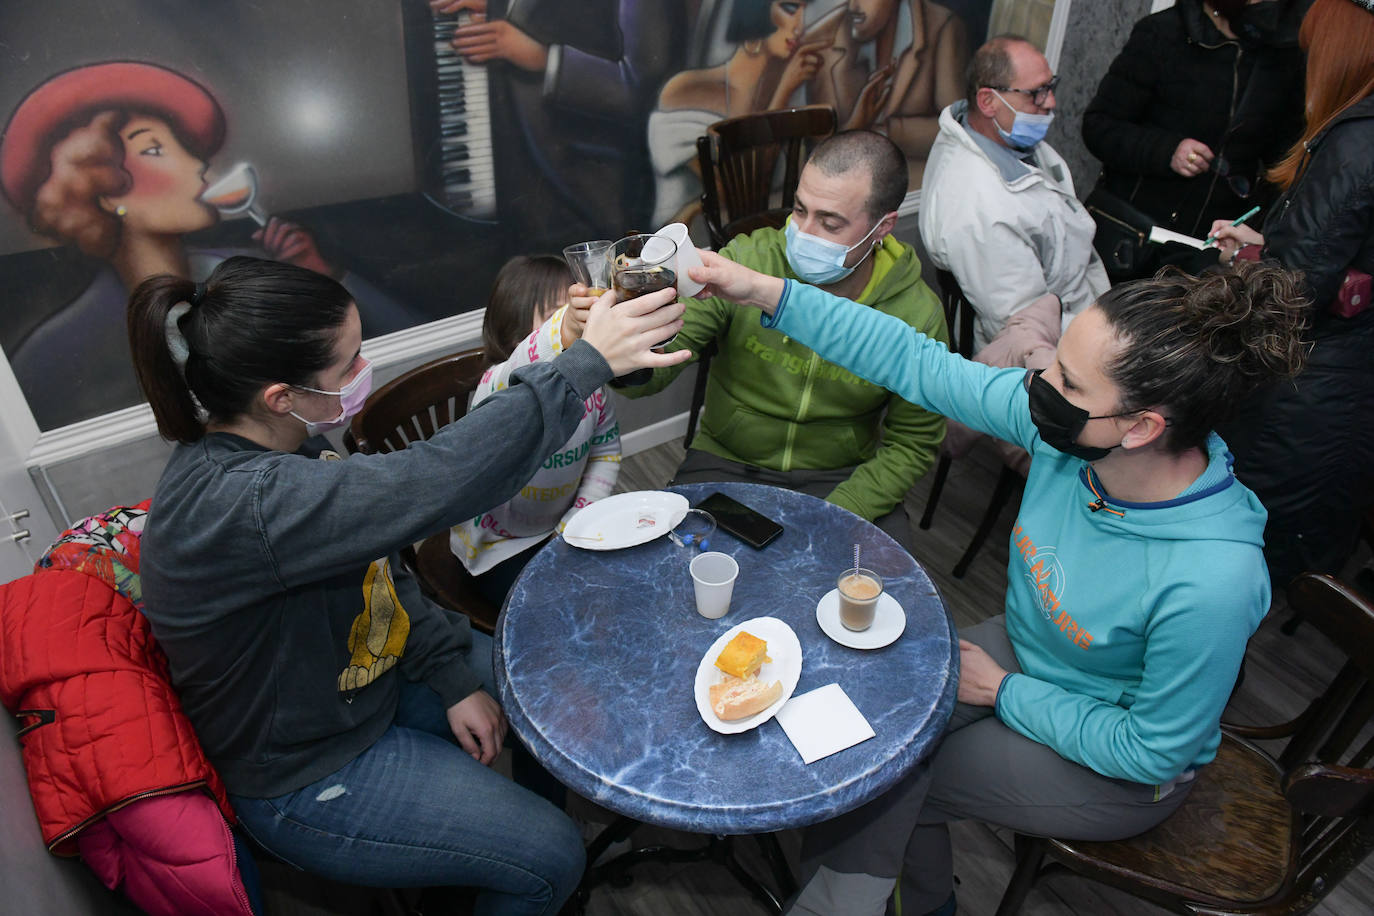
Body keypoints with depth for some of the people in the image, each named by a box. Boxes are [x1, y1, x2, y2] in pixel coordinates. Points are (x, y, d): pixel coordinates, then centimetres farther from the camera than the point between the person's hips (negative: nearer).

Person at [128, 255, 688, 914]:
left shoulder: (269, 445, -8)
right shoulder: (234, 505, -39)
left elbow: (373, 564, 0)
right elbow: (433, 483, -44)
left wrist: (453, 679, -4)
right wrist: (586, 363, -36)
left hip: (368, 675, 9)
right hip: (305, 778, -8)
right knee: (551, 858, -6)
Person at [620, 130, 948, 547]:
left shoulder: (918, 315, -12)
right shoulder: (744, 260, -15)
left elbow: (911, 444, -1)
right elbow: (655, 368, -18)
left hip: (840, 478, 1)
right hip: (726, 462, 0)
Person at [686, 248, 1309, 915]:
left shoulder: (1212, 580, -37)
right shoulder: (1063, 422, -23)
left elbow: (1151, 753, -23)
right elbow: (918, 363, -18)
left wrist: (1004, 692, -15)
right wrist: (766, 292, -22)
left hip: (1110, 767, -5)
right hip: (1025, 656, 5)